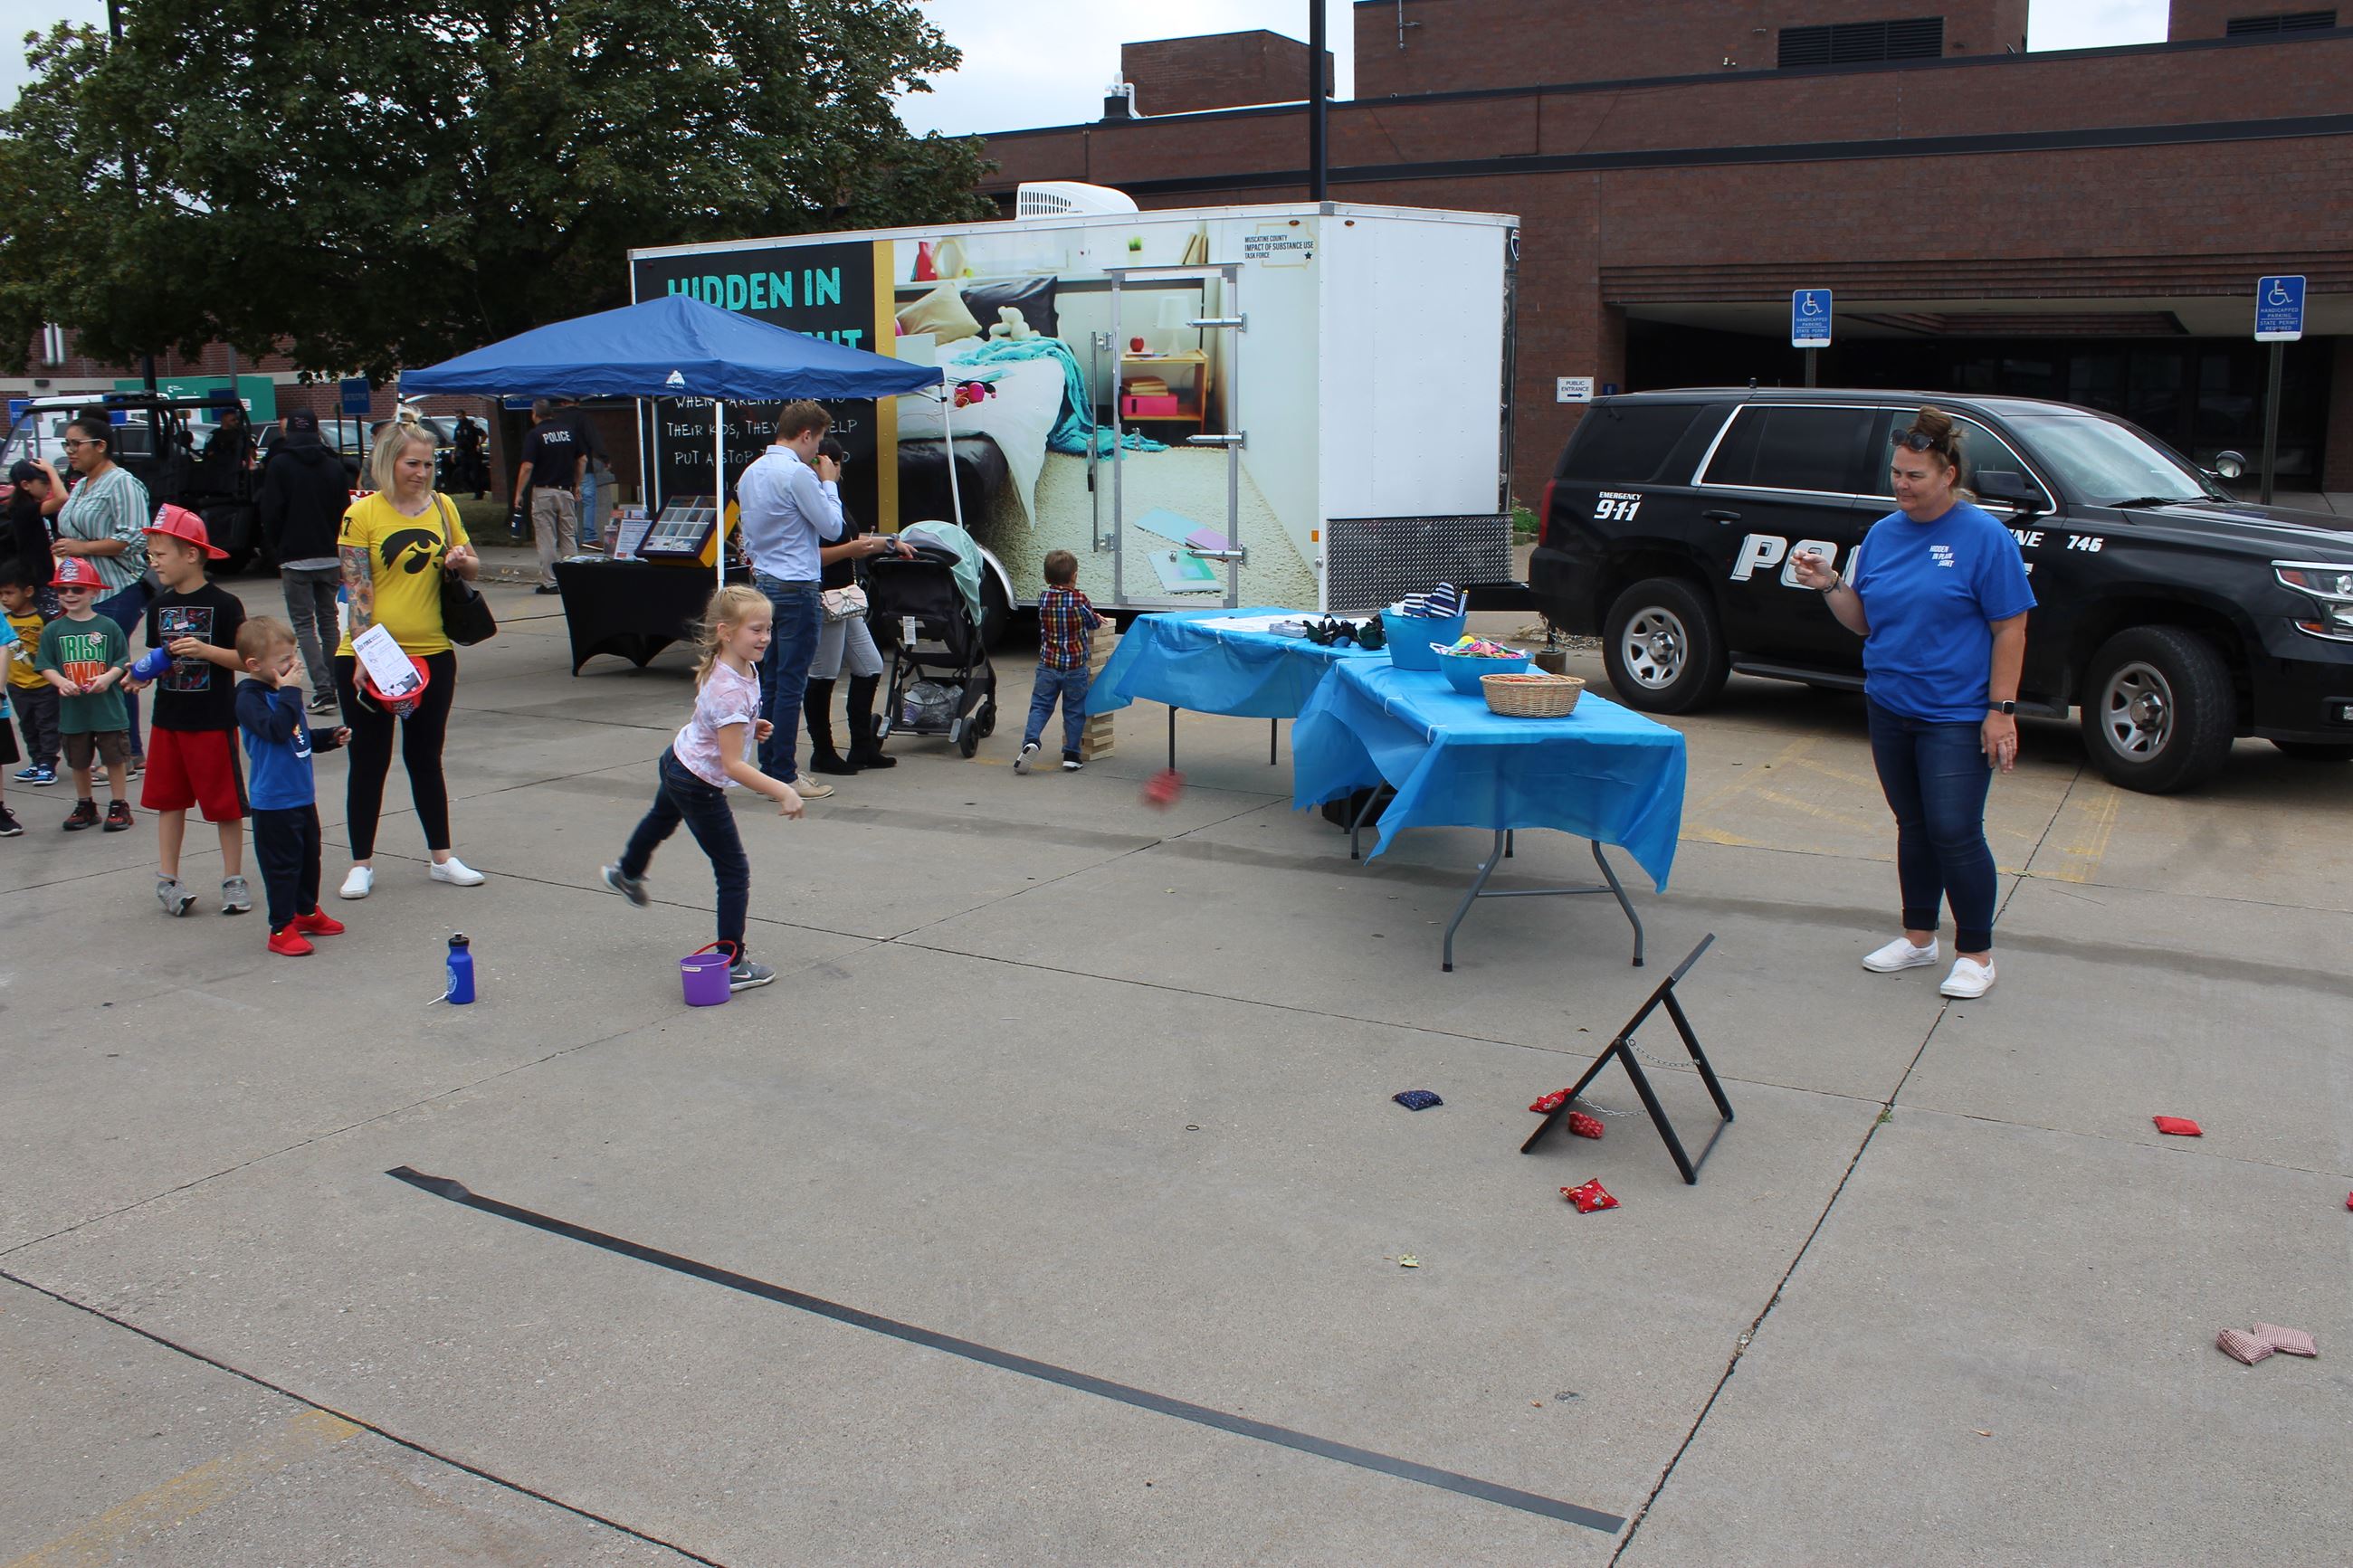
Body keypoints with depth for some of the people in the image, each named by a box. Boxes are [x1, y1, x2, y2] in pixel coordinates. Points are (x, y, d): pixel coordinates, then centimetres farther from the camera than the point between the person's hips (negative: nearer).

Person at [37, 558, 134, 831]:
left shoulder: (107, 627, -2)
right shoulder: (53, 630, 3)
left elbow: (124, 660, 0)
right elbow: (46, 666, 3)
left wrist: (108, 677, -18)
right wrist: (61, 682, -15)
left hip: (107, 708, -2)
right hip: (72, 709, 3)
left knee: (114, 758, 3)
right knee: (79, 762, 13)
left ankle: (119, 806, 14)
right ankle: (85, 806, 26)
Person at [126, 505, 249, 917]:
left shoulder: (223, 604, -10)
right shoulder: (158, 606, 8)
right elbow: (156, 655, 17)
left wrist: (206, 650, -25)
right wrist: (142, 675, -3)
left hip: (214, 721, -6)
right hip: (168, 720, 6)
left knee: (224, 802, 3)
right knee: (168, 798, 11)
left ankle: (233, 879, 14)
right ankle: (167, 879, 21)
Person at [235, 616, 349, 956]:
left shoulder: (281, 690, 11)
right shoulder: (249, 697, -17)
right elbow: (275, 729, -34)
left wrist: (330, 738, 12)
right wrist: (289, 692, -29)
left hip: (303, 795, 9)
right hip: (274, 801, -9)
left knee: (309, 856, 20)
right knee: (282, 864, -3)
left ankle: (307, 912, 37)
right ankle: (281, 928, 5)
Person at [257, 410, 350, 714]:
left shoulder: (279, 464, -6)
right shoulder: (334, 465, 5)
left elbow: (271, 514, -7)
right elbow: (345, 511, 7)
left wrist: (277, 551, 6)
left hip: (296, 558, -4)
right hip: (330, 557, 4)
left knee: (303, 623, -1)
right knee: (328, 619, 15)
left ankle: (323, 688, -13)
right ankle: (335, 685, 17)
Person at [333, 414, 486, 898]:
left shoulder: (442, 507, 5)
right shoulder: (362, 514, -8)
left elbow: (471, 566, 14)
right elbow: (357, 590, -12)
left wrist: (460, 561, -10)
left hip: (431, 654, 4)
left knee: (425, 757, 14)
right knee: (369, 761, 6)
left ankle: (443, 858, 21)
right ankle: (361, 864, 16)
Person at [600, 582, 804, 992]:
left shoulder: (741, 666, -8)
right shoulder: (730, 690, -36)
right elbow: (733, 765, -38)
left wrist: (748, 726, 3)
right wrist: (781, 792, -41)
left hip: (678, 763, 11)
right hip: (699, 786, -11)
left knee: (661, 819, 39)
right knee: (734, 873, -5)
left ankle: (627, 873, 69)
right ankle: (732, 965, -1)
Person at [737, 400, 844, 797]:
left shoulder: (751, 473, 13)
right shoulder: (798, 474, -16)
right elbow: (832, 528, -9)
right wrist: (829, 482, 2)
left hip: (764, 584, 9)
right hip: (796, 588, -9)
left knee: (771, 680, 14)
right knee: (791, 683, -5)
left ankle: (769, 765, 19)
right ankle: (783, 777, -3)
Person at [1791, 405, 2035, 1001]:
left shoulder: (1983, 536, -9)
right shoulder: (1883, 533, 8)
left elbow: (2010, 629, -9)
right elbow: (1863, 620, 13)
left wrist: (2002, 709, -14)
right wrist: (1828, 584, -5)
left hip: (1957, 714, -6)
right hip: (1890, 707, 6)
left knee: (1955, 833, -6)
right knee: (1913, 827, 15)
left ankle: (1976, 954, 9)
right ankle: (1919, 938, 28)